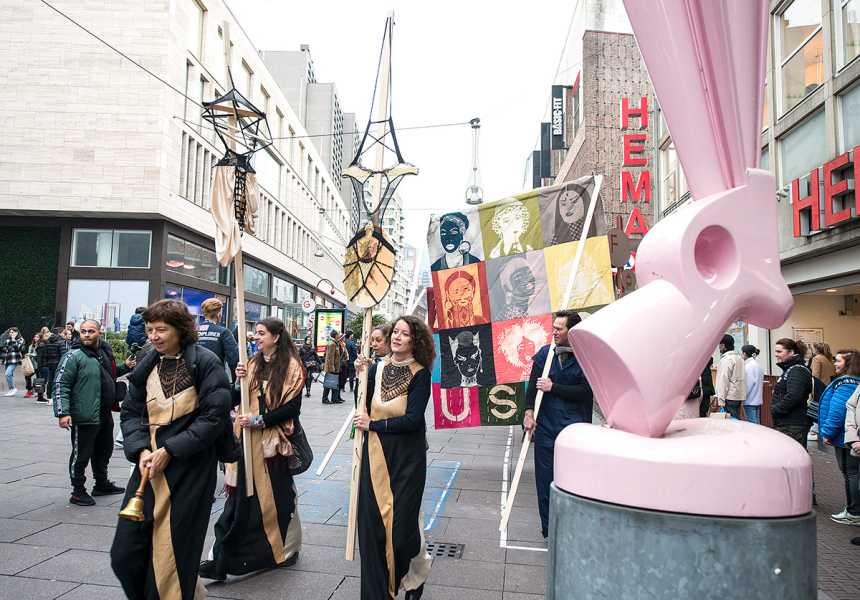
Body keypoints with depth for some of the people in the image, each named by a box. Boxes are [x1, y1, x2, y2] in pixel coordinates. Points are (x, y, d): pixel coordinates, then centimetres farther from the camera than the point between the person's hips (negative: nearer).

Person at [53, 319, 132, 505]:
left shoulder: (105, 353, 12)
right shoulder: (73, 356, -12)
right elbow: (60, 385, -17)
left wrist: (125, 367, 15)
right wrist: (62, 413, -24)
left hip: (105, 415, 8)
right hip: (84, 418, -8)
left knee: (104, 451, 21)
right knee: (81, 455, 3)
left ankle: (102, 484, 38)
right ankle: (78, 491, 18)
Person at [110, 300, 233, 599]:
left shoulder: (205, 363, -9)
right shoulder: (147, 366, 9)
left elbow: (214, 416, -13)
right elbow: (130, 412, 12)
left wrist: (170, 450, -15)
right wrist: (141, 449, -5)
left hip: (190, 470, -6)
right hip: (150, 464, 6)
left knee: (172, 553, 0)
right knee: (125, 552, 6)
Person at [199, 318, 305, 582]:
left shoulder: (291, 366, -7)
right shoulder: (253, 363, 11)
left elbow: (292, 407, -12)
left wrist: (259, 421, -17)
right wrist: (240, 380, -7)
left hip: (274, 441, -4)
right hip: (248, 439, 4)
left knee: (276, 495, 7)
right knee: (241, 496, 2)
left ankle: (286, 549, 28)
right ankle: (222, 558, 5)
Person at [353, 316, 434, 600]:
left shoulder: (420, 374, -8)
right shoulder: (377, 368, 5)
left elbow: (413, 419, -15)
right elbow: (364, 408, 3)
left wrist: (372, 424, -11)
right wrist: (362, 376, -9)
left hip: (407, 457, -4)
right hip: (376, 454, 4)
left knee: (402, 523, 2)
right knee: (372, 522, 5)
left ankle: (417, 574, 34)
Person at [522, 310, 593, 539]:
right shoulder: (544, 353, 6)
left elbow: (585, 391, -9)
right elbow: (533, 384, 1)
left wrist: (553, 387, -10)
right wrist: (529, 411, -13)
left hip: (575, 427, -3)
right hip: (545, 426, 3)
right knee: (545, 478, 8)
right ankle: (548, 527, 23)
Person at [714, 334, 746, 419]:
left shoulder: (726, 359, -13)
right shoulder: (739, 358, 15)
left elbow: (724, 380, -17)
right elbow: (741, 378, 18)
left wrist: (721, 400, -16)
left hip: (730, 397, -9)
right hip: (739, 396, 9)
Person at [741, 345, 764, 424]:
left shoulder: (748, 366, -14)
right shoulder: (757, 364, 13)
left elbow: (748, 384, -17)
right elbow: (759, 382, 16)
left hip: (750, 401, -9)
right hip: (757, 400, 9)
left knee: (752, 424, -6)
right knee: (756, 423, 12)